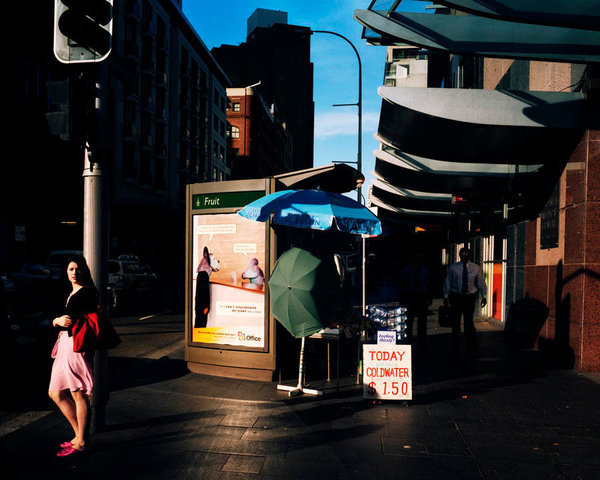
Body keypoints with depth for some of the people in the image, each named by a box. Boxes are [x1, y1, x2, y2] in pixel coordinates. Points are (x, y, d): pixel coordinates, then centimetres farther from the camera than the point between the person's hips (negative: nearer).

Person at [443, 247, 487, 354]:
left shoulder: (476, 268, 4)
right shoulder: (453, 267, 1)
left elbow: (481, 283, 8)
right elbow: (448, 282, 4)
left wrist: (483, 297, 3)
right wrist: (446, 296, 2)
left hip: (470, 297, 0)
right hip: (456, 297, 0)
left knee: (469, 321, 2)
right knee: (455, 321, 3)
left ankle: (471, 346, 17)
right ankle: (455, 347, 14)